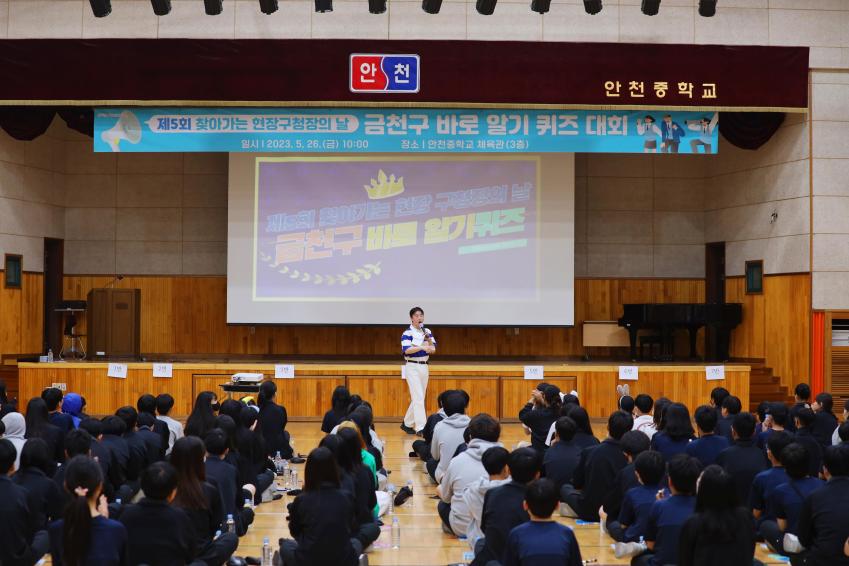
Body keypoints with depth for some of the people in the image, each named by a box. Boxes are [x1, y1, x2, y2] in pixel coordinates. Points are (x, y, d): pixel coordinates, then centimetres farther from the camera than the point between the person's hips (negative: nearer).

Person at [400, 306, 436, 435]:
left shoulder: (427, 332, 9)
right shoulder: (407, 333, -8)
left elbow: (433, 350, 4)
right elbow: (406, 350, -22)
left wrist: (428, 339, -13)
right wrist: (422, 347, -30)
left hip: (424, 366, 6)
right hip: (412, 367, -6)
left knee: (419, 398, 11)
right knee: (418, 398, -13)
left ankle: (407, 424, 24)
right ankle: (420, 427, -15)